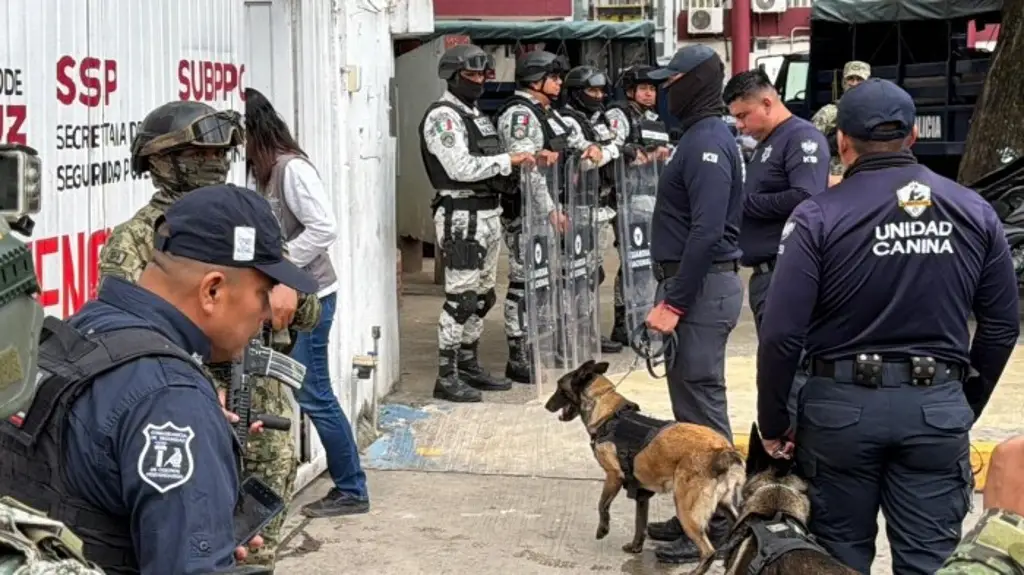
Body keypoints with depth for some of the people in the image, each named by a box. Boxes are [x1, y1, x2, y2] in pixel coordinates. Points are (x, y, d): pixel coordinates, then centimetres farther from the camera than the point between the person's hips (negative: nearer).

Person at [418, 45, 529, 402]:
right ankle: (446, 377, -5)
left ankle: (469, 366, 24)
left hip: (488, 213, 10)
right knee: (461, 297, -10)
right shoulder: (442, 116, -11)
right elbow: (461, 168, -21)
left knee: (482, 296, 14)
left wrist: (514, 168, 8)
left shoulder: (475, 115, 20)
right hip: (461, 216, -10)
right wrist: (508, 160, -15)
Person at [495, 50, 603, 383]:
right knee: (525, 282, -8)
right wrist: (551, 210, -25)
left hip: (549, 209, 10)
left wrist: (590, 149, 7)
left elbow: (574, 141, 32)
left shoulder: (549, 114, 19)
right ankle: (518, 360, -4)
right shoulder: (519, 114, -13)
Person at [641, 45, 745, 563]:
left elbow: (707, 232, -24)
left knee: (702, 406, -6)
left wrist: (674, 303, -23)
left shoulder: (708, 142, -16)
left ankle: (715, 525, 1)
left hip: (701, 287, -11)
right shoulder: (700, 137, 16)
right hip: (696, 283, 11)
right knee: (691, 402, 15)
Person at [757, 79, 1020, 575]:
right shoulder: (974, 212, 2)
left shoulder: (819, 216, -9)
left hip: (843, 405, -2)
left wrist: (772, 424, 0)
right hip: (938, 407, 2)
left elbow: (781, 334, -12)